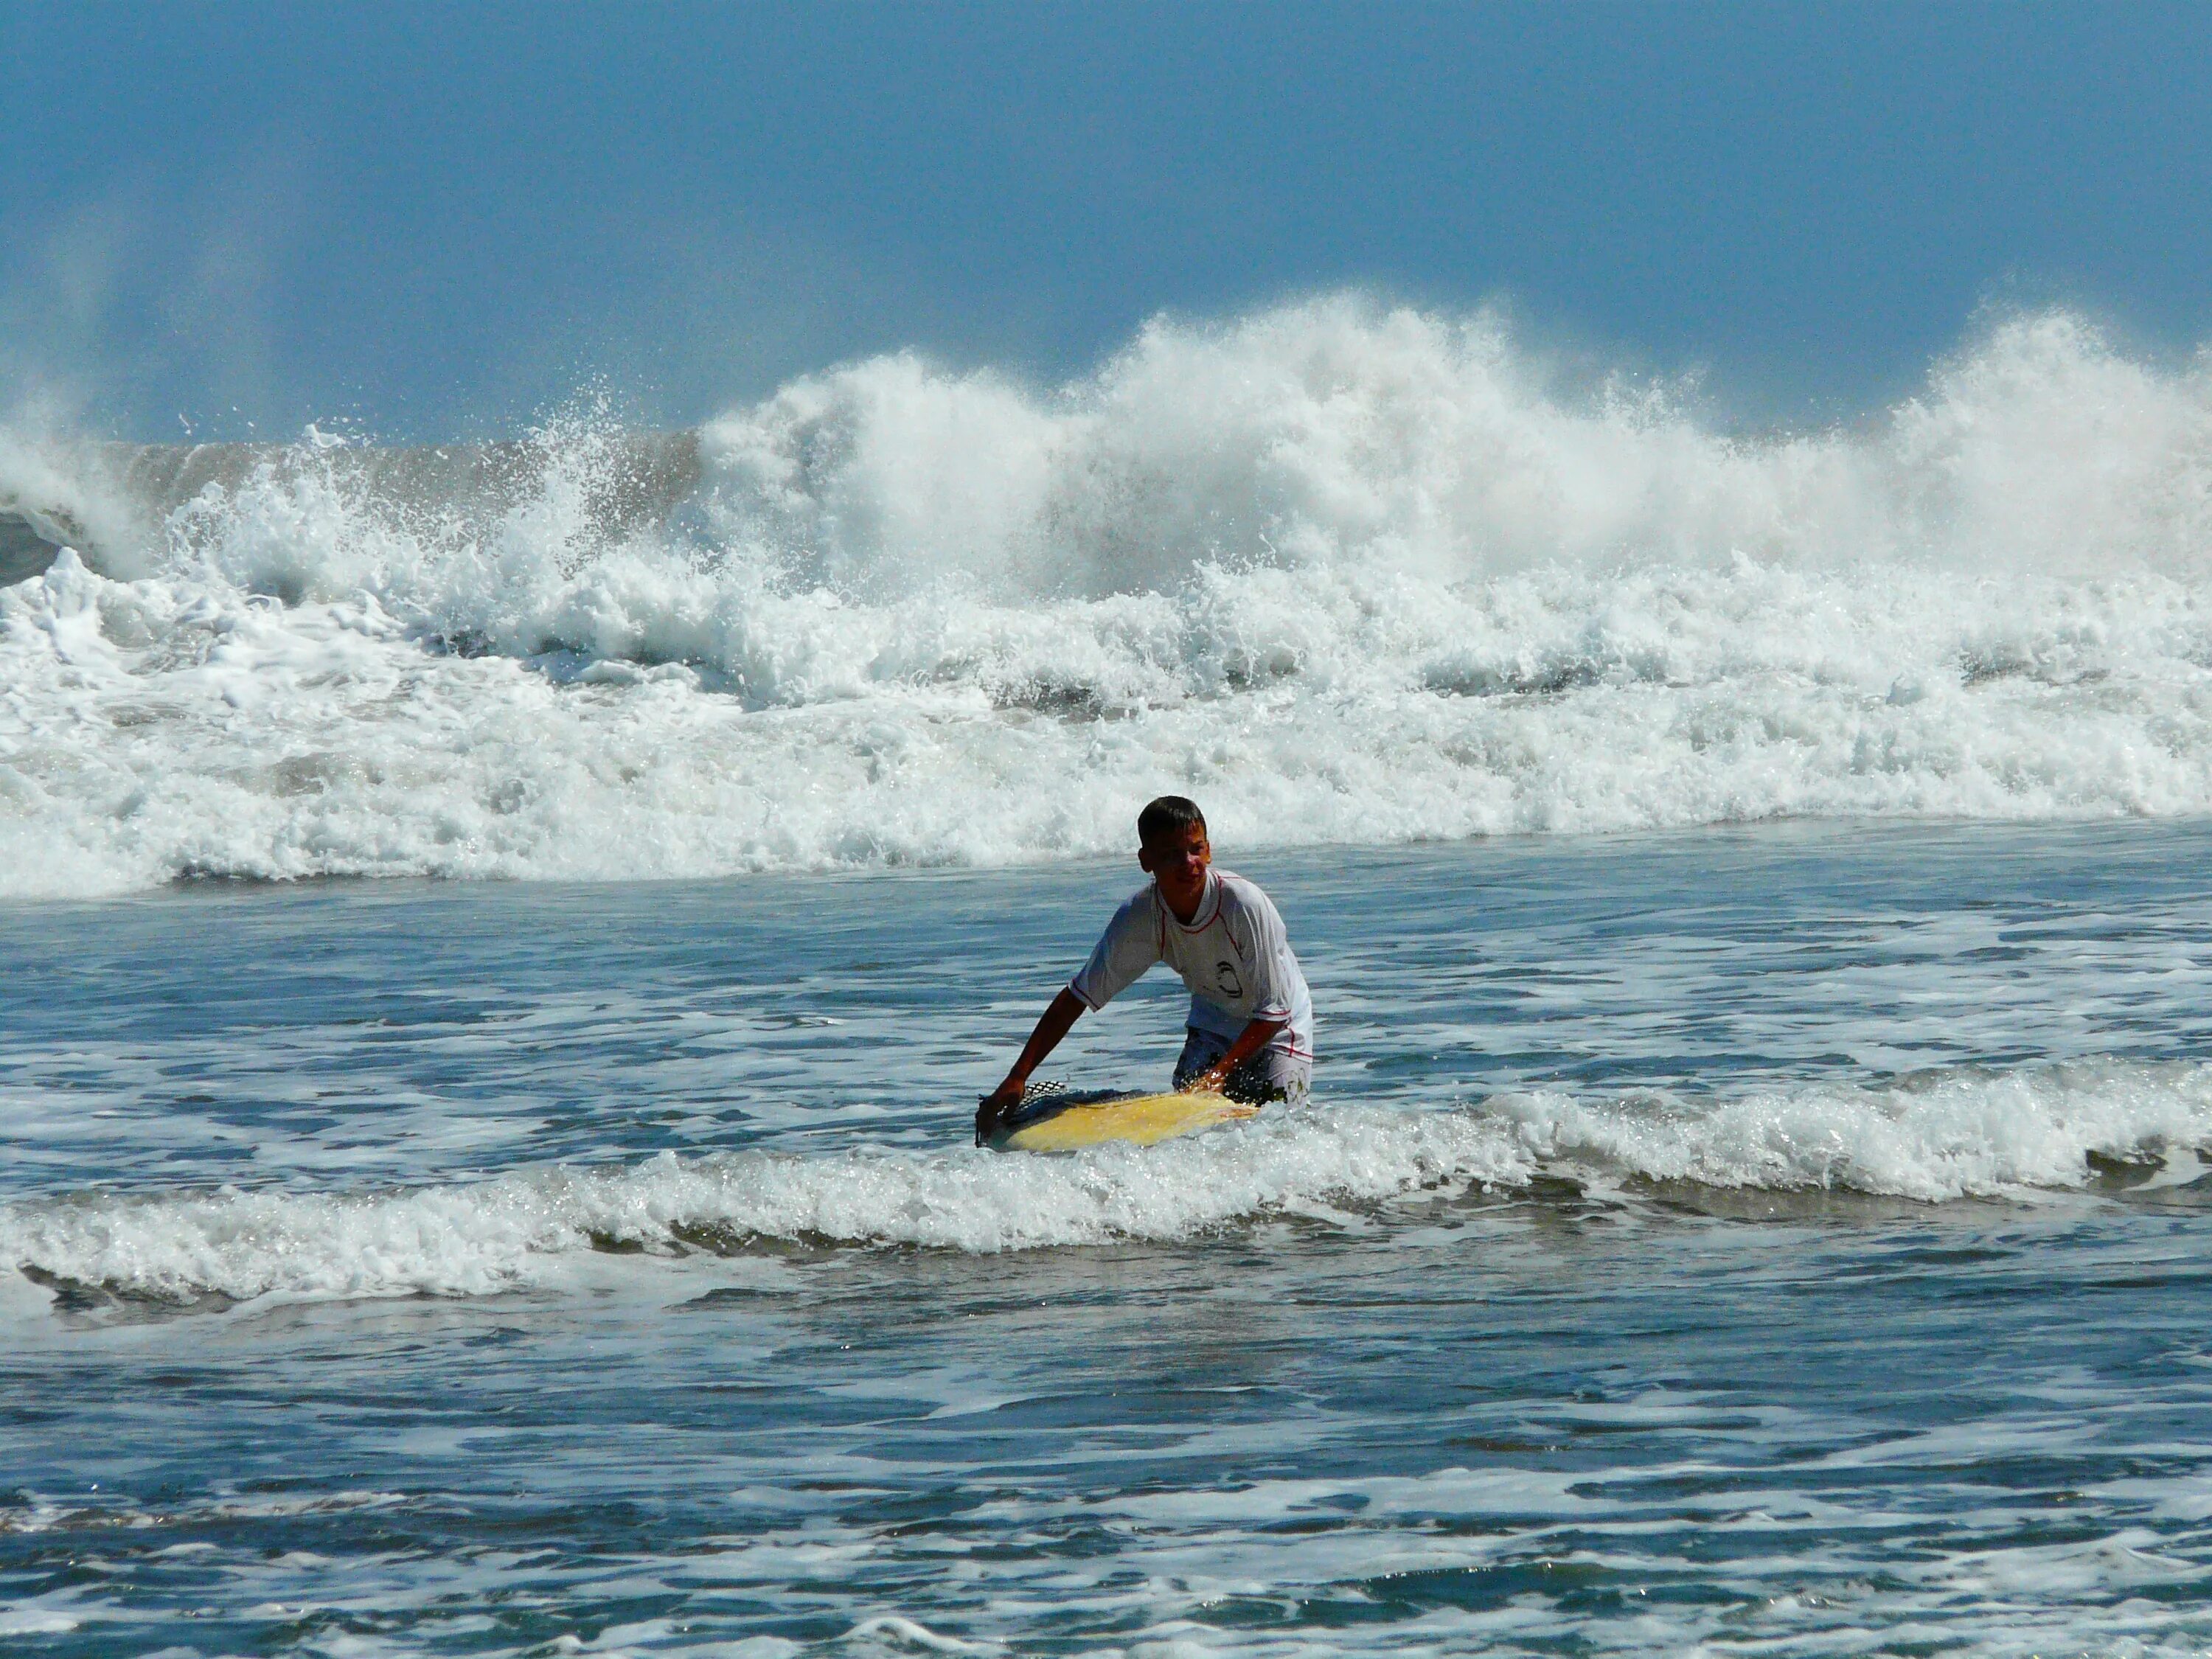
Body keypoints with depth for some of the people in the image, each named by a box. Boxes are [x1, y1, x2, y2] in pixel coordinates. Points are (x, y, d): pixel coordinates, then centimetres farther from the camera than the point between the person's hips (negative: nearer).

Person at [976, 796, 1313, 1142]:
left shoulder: (1245, 904, -32)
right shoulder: (1139, 918, -21)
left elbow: (1273, 1012, -25)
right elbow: (1076, 999, -14)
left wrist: (1220, 1074, -32)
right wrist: (1016, 1081, -20)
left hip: (1278, 1029, -3)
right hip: (1213, 1023, 4)